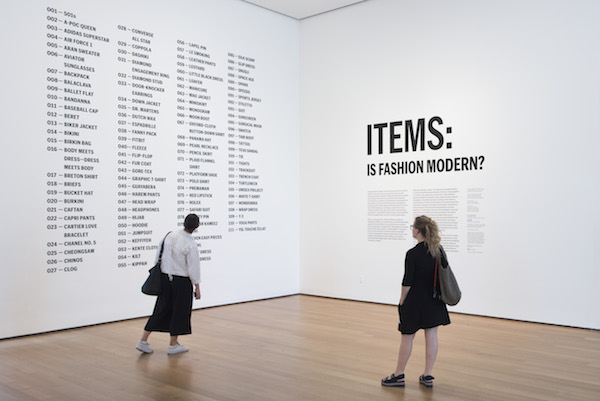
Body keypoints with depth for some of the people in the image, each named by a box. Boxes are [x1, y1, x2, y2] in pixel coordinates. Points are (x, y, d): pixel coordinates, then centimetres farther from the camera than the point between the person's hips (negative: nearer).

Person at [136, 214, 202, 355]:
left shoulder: (170, 236, -3)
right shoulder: (191, 244, -17)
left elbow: (159, 255, 4)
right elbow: (193, 268, -12)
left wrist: (159, 274, 15)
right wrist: (197, 288, -3)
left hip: (165, 278, 5)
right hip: (181, 281, -5)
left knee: (161, 309, 14)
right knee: (180, 311, 10)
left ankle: (143, 341, 15)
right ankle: (173, 345, 20)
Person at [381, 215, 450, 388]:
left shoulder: (412, 254, -19)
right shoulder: (438, 250, 0)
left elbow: (407, 282, -15)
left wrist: (402, 302, -3)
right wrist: (437, 293, 15)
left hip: (415, 300, -6)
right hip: (434, 299, 6)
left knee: (407, 337, 5)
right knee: (431, 336, 9)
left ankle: (398, 375, 17)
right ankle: (427, 376, 17)